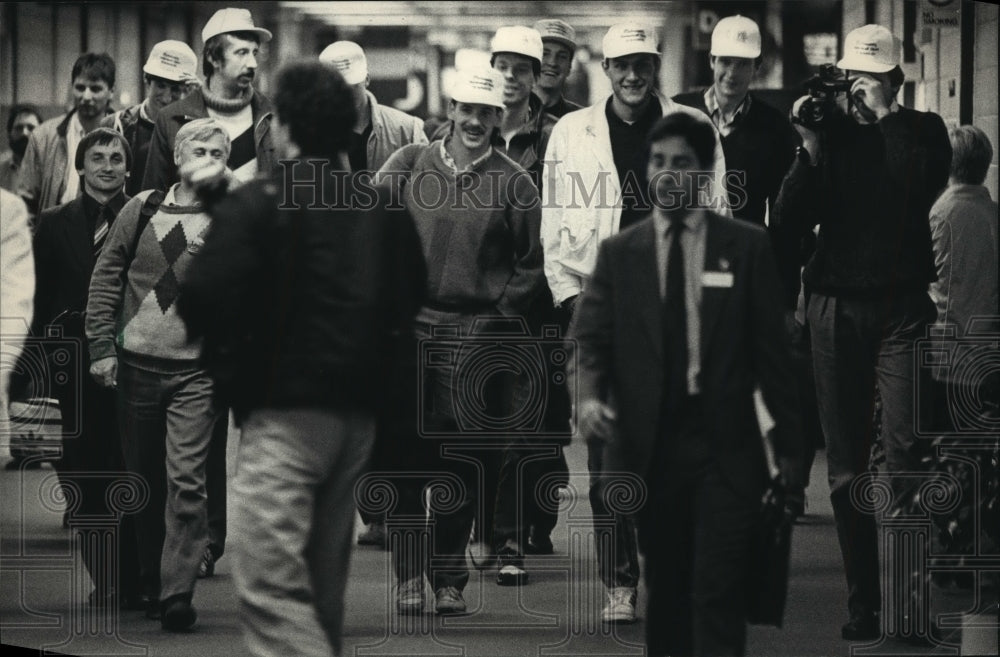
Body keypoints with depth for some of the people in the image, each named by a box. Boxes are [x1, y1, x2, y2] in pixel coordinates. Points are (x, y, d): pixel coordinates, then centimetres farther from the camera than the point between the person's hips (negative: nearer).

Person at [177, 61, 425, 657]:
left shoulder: (258, 205, -9)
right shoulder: (387, 211, 9)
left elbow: (207, 301, -15)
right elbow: (410, 302, 14)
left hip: (285, 412, -7)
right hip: (360, 412, 7)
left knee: (271, 586, -10)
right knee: (323, 587, 16)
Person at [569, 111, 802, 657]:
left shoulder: (747, 247, 4)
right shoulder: (619, 253, 8)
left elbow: (771, 346, 5)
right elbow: (589, 339, 4)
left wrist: (788, 441, 5)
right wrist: (589, 397, -17)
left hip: (724, 447, -2)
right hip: (646, 446, 2)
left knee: (719, 592, -9)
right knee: (664, 593, 6)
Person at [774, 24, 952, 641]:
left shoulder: (923, 130, 6)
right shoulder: (831, 129, 8)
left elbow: (920, 188, -14)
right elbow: (793, 215, 1)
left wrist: (886, 115, -11)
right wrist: (811, 147, -11)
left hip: (902, 306, -2)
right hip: (837, 306, 2)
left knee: (902, 453, -13)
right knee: (847, 466, 3)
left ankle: (905, 605, -12)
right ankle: (863, 601, 8)